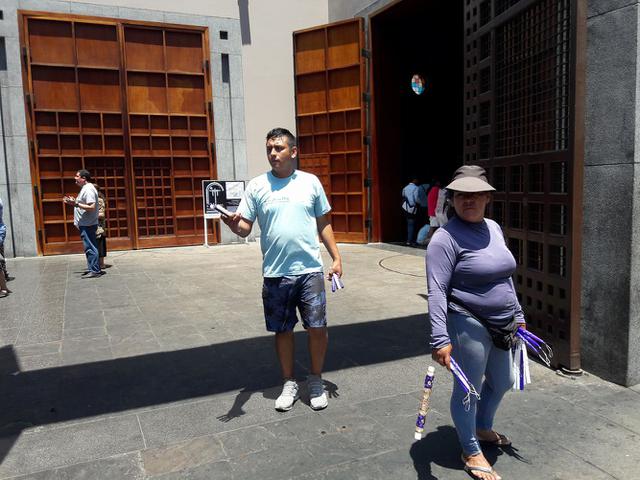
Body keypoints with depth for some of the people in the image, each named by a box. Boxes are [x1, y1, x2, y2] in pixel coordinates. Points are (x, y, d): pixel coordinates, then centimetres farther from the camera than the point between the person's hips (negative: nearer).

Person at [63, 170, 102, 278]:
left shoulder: (88, 189, -16)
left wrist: (76, 204, -23)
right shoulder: (85, 188, 17)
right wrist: (73, 202, 18)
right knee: (90, 248, 14)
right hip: (85, 224, 11)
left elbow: (91, 207, -24)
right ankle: (92, 269, 21)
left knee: (90, 248, -7)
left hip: (87, 225, -11)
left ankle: (95, 271, -4)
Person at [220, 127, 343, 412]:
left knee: (317, 328, 3)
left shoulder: (311, 182, 4)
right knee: (282, 331, 11)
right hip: (275, 274, 0)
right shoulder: (257, 186, 1)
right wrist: (234, 225, -25)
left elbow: (323, 224, 11)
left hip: (310, 270, 0)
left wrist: (336, 257, 5)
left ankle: (316, 381, 25)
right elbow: (245, 228, -2)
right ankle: (289, 384, 30)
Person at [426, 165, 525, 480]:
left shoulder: (493, 228, 7)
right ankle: (471, 453, 30)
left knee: (501, 382, 25)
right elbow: (437, 291, -23)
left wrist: (517, 314, 20)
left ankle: (483, 428, 51)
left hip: (501, 324, 9)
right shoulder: (446, 238, -18)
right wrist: (440, 339, -28)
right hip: (468, 325, -8)